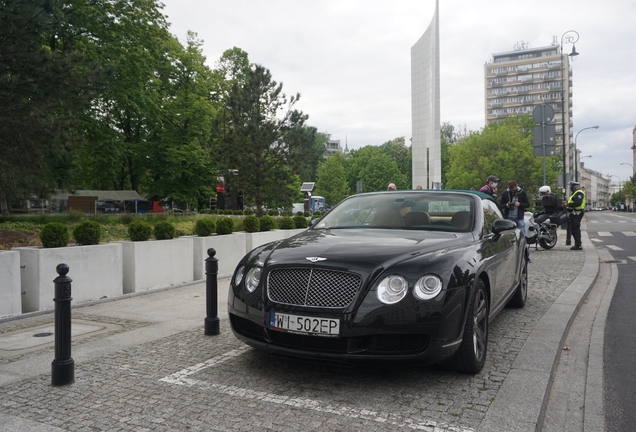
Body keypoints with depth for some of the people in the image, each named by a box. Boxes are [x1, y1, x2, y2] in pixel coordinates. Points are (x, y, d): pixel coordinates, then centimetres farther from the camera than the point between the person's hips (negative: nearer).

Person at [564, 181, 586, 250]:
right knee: (573, 229, 13)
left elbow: (578, 203, -24)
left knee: (575, 229, -11)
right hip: (573, 213, 11)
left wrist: (568, 204, -21)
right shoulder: (575, 193, 24)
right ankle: (577, 244, 20)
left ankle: (578, 245, -10)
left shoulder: (579, 193, -11)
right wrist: (567, 202, 7)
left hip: (576, 214, -11)